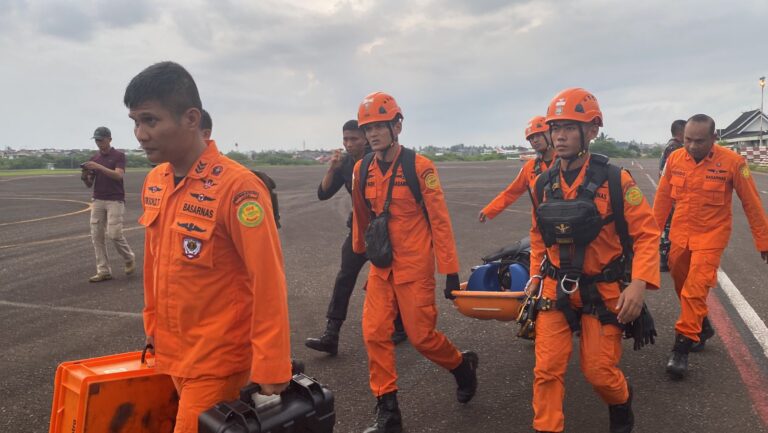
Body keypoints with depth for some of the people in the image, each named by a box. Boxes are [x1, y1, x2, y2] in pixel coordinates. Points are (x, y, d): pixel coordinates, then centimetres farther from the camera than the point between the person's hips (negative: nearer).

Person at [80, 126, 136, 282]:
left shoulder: (119, 155, -4)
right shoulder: (94, 159, 12)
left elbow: (118, 175, -21)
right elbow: (89, 184, 12)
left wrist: (99, 167, -28)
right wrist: (84, 176, -10)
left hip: (115, 201, -6)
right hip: (97, 201, 6)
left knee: (114, 234, -12)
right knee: (97, 236, 2)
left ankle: (129, 258, 15)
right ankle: (103, 271, 7)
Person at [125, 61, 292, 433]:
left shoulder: (237, 186, -22)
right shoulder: (154, 182, 3)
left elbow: (267, 281, -22)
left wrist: (270, 369, -20)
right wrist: (153, 326, 18)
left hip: (218, 361, -7)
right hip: (172, 353, 7)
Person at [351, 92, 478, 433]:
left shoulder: (420, 167, -12)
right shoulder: (362, 170, 2)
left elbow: (439, 221, -11)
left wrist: (451, 271, -11)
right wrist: (360, 252, 24)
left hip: (414, 266, -5)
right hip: (380, 267, 5)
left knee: (421, 335, 1)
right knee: (375, 334, 0)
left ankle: (463, 366, 33)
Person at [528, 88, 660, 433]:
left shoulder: (614, 180, -13)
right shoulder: (543, 184, 0)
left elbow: (647, 234, -12)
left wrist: (639, 284, -22)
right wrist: (535, 276, 11)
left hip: (602, 291, -3)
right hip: (555, 289, 3)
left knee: (599, 371, 7)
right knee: (547, 369, -2)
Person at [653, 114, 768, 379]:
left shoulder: (732, 162, -13)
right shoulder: (675, 159, -4)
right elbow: (663, 198, 6)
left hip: (710, 237, -4)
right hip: (679, 236, 4)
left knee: (695, 291, -9)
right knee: (682, 286, 15)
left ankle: (682, 345, 3)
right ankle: (702, 328, 39)